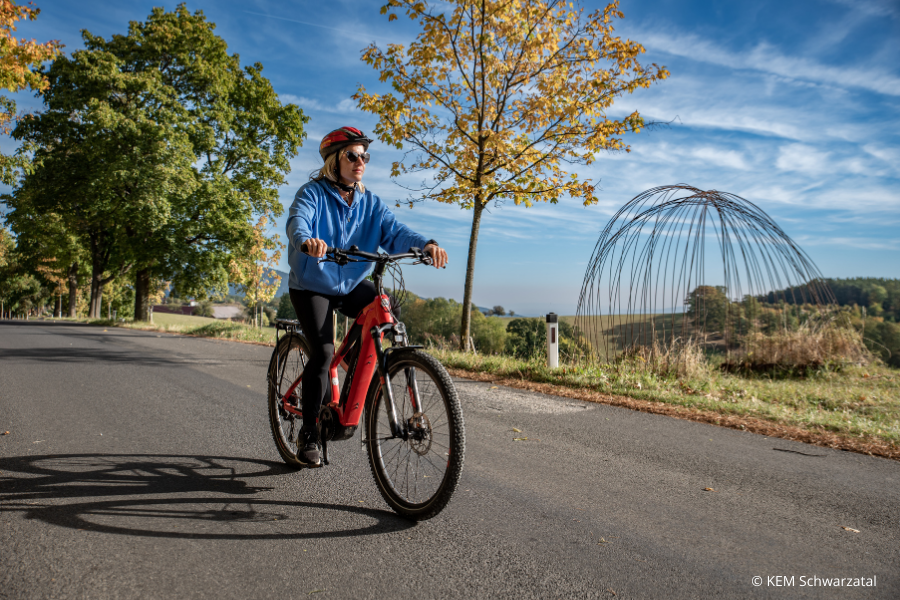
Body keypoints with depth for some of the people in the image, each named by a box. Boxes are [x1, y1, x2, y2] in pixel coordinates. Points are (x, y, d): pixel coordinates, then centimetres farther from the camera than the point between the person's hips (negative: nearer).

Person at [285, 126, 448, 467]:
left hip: (352, 285, 4)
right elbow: (298, 221, -30)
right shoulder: (313, 193, -9)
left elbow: (394, 231, -13)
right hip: (312, 286, -4)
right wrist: (307, 241, -54)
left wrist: (426, 244, -34)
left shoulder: (369, 203, 2)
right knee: (323, 353, -19)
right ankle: (308, 432, -1)